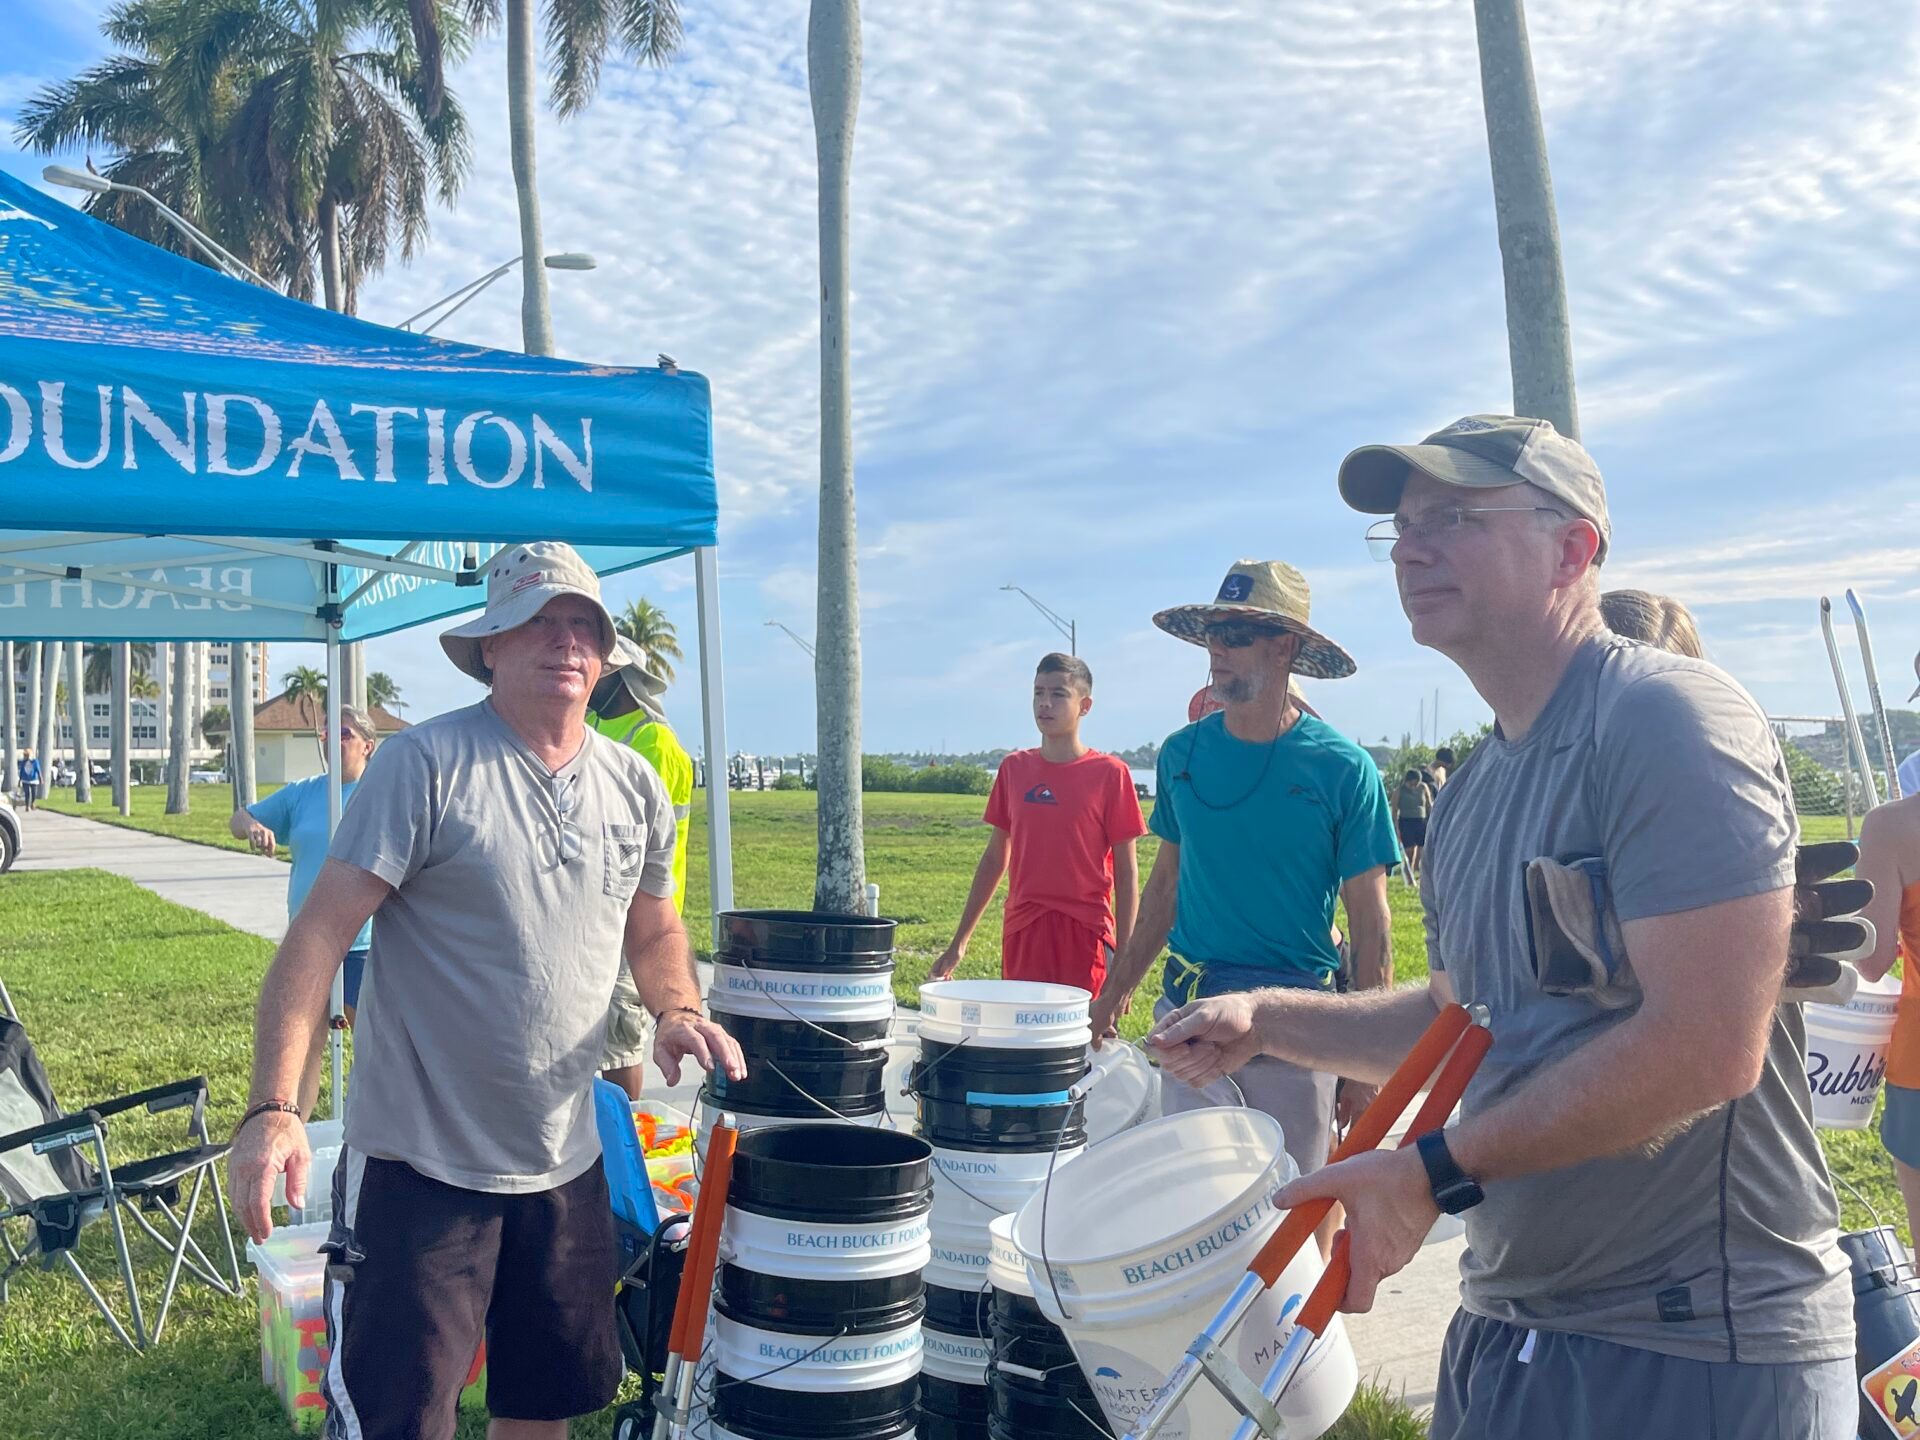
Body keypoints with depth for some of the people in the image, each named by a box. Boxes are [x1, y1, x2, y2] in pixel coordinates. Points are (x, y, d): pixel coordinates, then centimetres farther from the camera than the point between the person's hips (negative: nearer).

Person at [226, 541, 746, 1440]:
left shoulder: (635, 786, 6)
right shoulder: (425, 764, -13)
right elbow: (319, 933, -17)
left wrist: (676, 1010, -1)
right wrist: (273, 1108, -25)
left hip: (566, 1165, 6)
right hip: (419, 1164, -6)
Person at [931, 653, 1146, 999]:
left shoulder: (1109, 773, -3)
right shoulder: (1014, 768, 8)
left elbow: (1126, 872, -2)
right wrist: (959, 943, 14)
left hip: (1086, 935, -3)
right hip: (1021, 935, 4)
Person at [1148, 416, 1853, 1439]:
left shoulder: (1665, 720, -18)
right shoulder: (1468, 796, 9)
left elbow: (1707, 1047, -26)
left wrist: (1436, 1171, -21)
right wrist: (1267, 1021, 6)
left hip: (1697, 1354, -8)